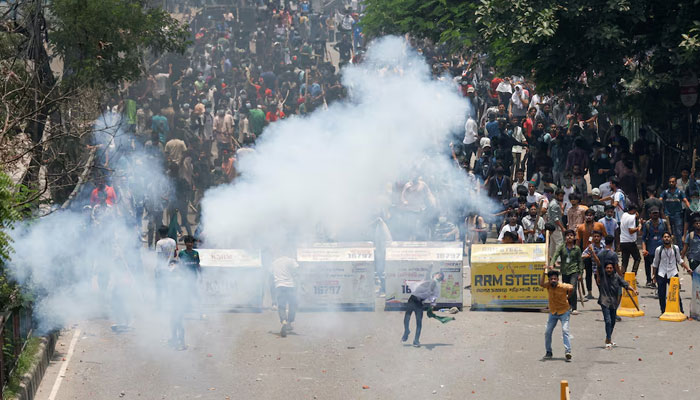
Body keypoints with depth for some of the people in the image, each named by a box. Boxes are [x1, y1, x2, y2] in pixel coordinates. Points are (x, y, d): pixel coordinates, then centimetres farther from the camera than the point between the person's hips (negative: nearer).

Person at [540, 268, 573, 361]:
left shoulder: (563, 287, -20)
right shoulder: (548, 285, -13)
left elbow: (571, 288, -7)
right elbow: (541, 284, -32)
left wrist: (568, 296, 2)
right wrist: (544, 273, -38)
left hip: (563, 312, -4)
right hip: (553, 313, 4)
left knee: (565, 331, -19)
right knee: (547, 332, 4)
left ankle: (568, 352, -26)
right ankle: (548, 352, 21)